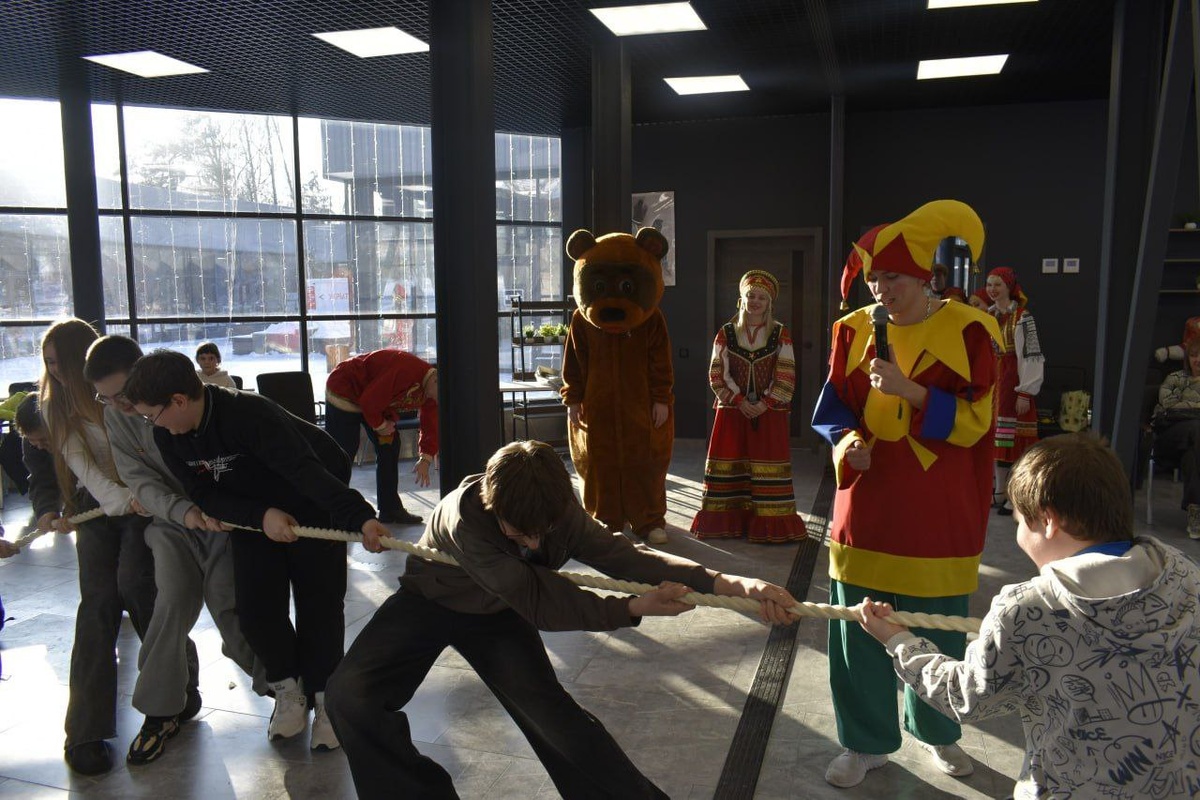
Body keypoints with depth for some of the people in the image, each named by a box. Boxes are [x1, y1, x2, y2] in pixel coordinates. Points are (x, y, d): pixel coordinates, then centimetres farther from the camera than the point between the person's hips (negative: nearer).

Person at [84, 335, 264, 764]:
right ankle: (163, 707, 5)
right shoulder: (115, 416, -3)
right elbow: (140, 482, -9)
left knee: (226, 604, -8)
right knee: (174, 600, -14)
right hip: (171, 520, 3)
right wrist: (181, 511, -27)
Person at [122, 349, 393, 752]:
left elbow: (308, 472, -43)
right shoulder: (168, 436, -13)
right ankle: (288, 689, 20)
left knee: (319, 606, -5)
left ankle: (323, 696, 15)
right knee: (255, 607, -4)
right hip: (252, 512, 6)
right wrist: (261, 516, -28)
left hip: (313, 506, -5)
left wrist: (360, 516, -54)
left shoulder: (249, 413, -35)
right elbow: (203, 493, -10)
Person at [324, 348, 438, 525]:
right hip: (345, 390, -9)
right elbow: (369, 401, -33)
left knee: (390, 447, 5)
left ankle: (390, 509, 13)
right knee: (343, 452, -10)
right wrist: (379, 425, -16)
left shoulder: (430, 391, -6)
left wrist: (425, 460, -6)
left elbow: (431, 426, 1)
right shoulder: (406, 370, -36)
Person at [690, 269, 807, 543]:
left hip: (770, 412, -1)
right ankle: (727, 520, 11)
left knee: (768, 464, -1)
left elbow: (786, 377, -1)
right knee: (729, 464, 3)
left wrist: (765, 404, -12)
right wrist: (739, 401, -10)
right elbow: (717, 374, 0)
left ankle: (769, 523, 5)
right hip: (732, 411, 1)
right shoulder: (726, 333, 5)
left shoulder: (781, 334, 3)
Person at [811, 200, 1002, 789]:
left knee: (937, 631, 12)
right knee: (859, 630, 8)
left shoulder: (968, 332, -6)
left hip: (938, 511, -2)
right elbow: (833, 408, 7)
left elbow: (974, 421, -8)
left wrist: (910, 392, -22)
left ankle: (938, 731, 38)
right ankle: (866, 742, 27)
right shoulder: (855, 329, 1)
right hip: (866, 505, 2)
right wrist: (848, 442, -14)